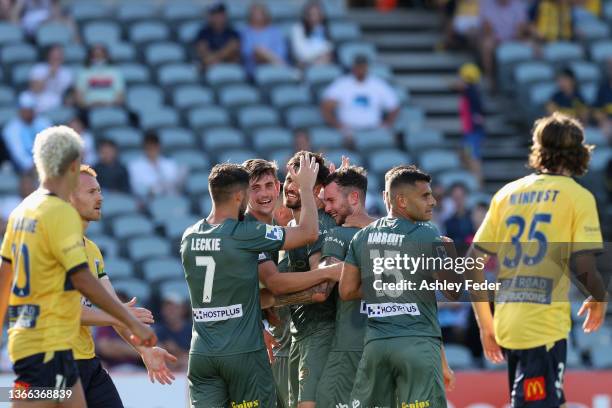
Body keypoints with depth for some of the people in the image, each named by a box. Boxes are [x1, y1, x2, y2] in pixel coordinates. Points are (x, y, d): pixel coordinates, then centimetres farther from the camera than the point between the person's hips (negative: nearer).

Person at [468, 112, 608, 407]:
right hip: (545, 326, -6)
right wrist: (599, 300, 11)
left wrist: (485, 325, 19)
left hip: (506, 325, 6)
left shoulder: (507, 193, 13)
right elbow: (583, 268, -10)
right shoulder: (578, 196, -2)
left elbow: (471, 263, 11)